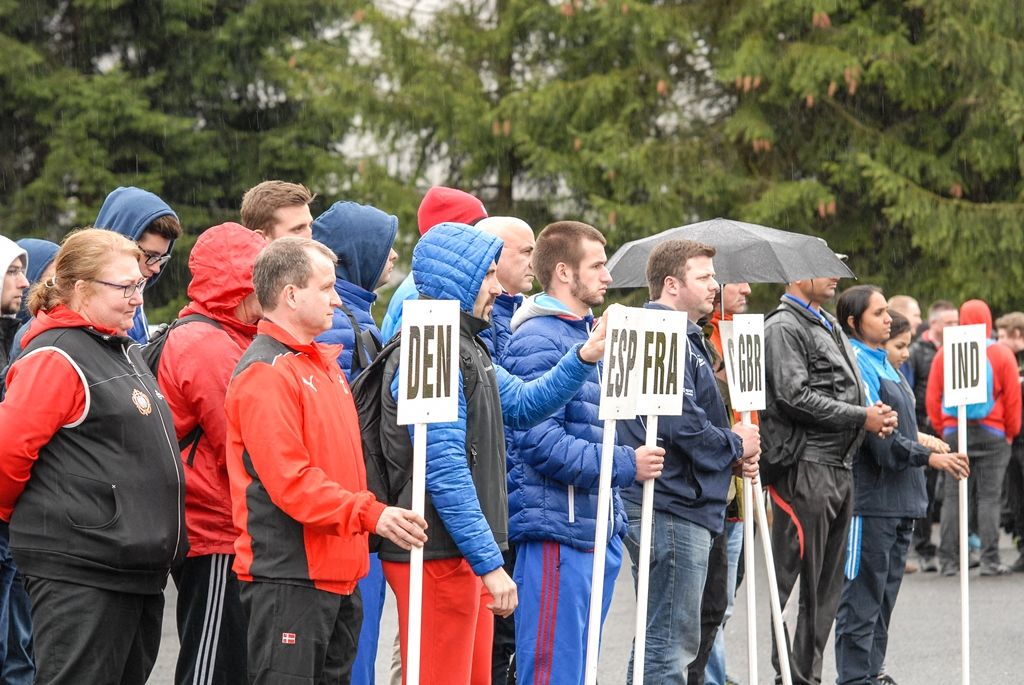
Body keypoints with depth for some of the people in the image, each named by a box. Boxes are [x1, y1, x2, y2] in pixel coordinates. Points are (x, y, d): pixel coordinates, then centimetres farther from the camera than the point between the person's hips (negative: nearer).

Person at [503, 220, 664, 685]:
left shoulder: (590, 333, 19)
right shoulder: (538, 341, -12)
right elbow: (541, 442, -22)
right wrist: (625, 465, -19)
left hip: (598, 531, 10)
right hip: (557, 530, -10)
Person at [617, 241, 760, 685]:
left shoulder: (687, 338, 20)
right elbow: (681, 422, -23)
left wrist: (735, 457, 8)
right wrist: (735, 446, -7)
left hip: (679, 503, 11)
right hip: (673, 509, -11)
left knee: (664, 641, 17)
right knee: (672, 646, -8)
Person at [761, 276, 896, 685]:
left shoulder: (829, 328, 21)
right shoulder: (784, 327, -8)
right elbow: (795, 397, -17)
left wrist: (874, 416, 6)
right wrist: (861, 418, -13)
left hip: (841, 466, 9)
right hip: (805, 466, -9)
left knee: (827, 583, 11)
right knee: (794, 578, -8)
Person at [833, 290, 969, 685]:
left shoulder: (882, 363, 17)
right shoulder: (856, 363, -14)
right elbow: (876, 435, -21)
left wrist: (924, 442, 13)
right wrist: (928, 457, -22)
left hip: (900, 499, 10)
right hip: (870, 500, -10)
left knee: (884, 593, 14)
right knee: (863, 593, -5)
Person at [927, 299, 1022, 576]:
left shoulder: (945, 353, 0)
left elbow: (932, 396, 3)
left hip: (954, 432, 2)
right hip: (992, 435, -2)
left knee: (952, 497, 6)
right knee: (989, 496, 1)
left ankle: (948, 560, 5)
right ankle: (990, 560, -3)